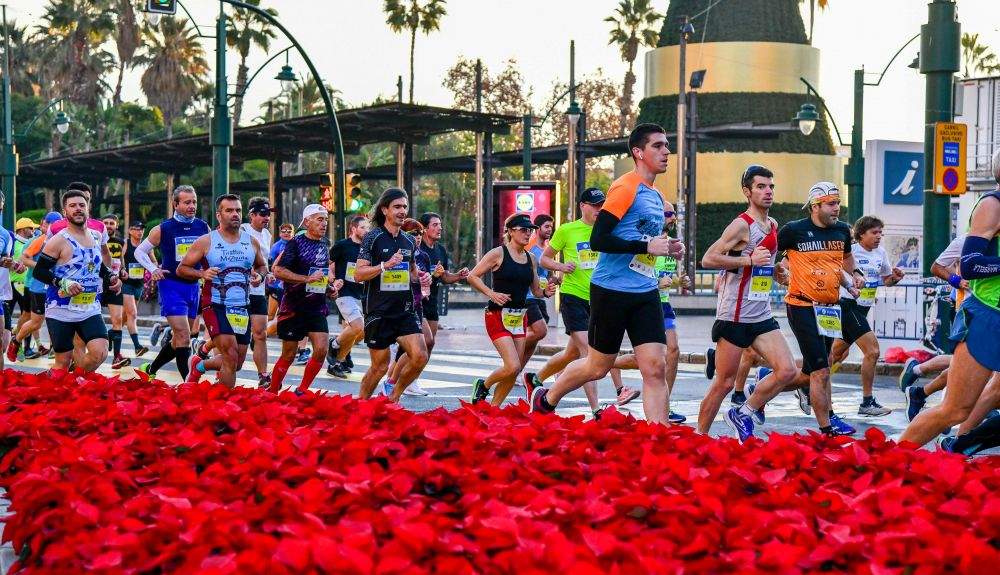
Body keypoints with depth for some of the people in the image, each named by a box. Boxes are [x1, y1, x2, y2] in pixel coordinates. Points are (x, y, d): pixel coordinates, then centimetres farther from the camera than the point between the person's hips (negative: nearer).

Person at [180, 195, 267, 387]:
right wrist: (202, 274, -18)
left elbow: (262, 266, 23)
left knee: (237, 363, 12)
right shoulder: (206, 241, -4)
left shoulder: (252, 242, 7)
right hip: (215, 306, -5)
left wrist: (260, 276, 0)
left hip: (243, 308, 5)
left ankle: (200, 365, 39)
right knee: (231, 358, -18)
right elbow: (181, 269, 0)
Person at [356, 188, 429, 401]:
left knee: (420, 356, -12)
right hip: (378, 312, -5)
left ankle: (393, 398, 9)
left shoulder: (409, 241, 12)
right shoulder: (373, 238, -5)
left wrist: (418, 277, 5)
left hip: (405, 310, 5)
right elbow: (358, 274, -11)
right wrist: (386, 265, -23)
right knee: (380, 366, 0)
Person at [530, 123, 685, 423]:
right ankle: (545, 401, 33)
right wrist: (647, 246, -21)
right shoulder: (626, 188, -12)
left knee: (655, 368, -5)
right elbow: (598, 240, -20)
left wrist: (667, 248, 7)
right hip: (611, 290, -7)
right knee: (598, 366, 8)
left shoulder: (656, 196, 14)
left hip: (645, 292, 7)